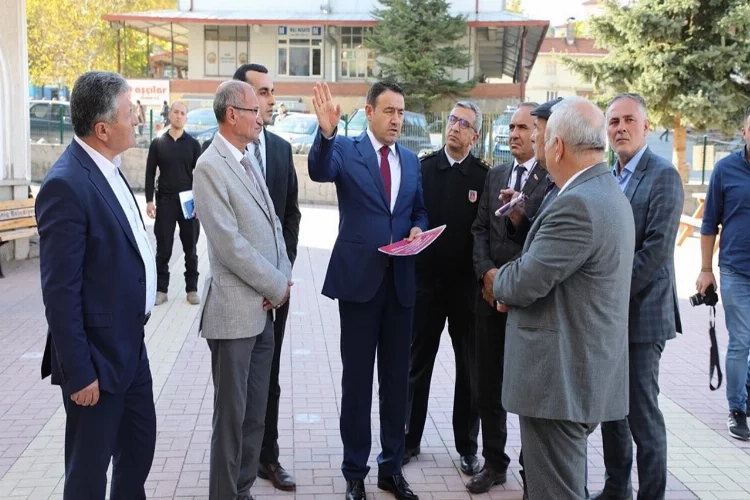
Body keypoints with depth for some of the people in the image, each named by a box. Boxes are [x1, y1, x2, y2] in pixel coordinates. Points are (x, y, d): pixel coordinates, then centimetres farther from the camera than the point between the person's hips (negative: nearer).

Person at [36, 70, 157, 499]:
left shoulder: (108, 168, 4)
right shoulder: (67, 185, -23)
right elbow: (60, 292, -22)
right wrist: (79, 372, -19)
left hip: (130, 344, 9)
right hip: (98, 355, -8)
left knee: (140, 446, 23)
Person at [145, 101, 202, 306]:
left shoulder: (193, 144, 3)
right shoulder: (157, 143, 3)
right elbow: (150, 173, 4)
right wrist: (149, 200, -4)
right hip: (165, 201, 0)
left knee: (190, 248, 6)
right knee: (163, 248, 4)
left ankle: (192, 289, 14)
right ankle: (161, 289, 12)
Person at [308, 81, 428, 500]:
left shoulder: (412, 161, 11)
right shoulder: (346, 150, -3)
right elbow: (319, 171, -24)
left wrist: (418, 230, -4)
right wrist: (327, 132, -43)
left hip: (401, 280, 4)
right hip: (359, 277, -4)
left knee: (397, 378, 13)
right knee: (357, 379, 6)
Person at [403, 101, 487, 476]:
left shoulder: (484, 175, -2)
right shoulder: (423, 167, 2)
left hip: (468, 284, -1)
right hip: (426, 280, 1)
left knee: (469, 368, 9)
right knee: (417, 364, 10)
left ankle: (467, 446, 22)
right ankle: (409, 438, 24)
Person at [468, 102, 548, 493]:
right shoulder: (495, 176, 13)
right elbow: (480, 229, 9)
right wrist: (487, 273, -5)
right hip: (490, 291, 6)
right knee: (488, 384, 12)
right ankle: (494, 462, 26)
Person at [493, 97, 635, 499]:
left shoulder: (578, 204, -22)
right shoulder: (609, 194, 12)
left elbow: (525, 283, -22)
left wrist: (499, 281, 0)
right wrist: (511, 286, 3)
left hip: (560, 377, -10)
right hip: (583, 372, 11)